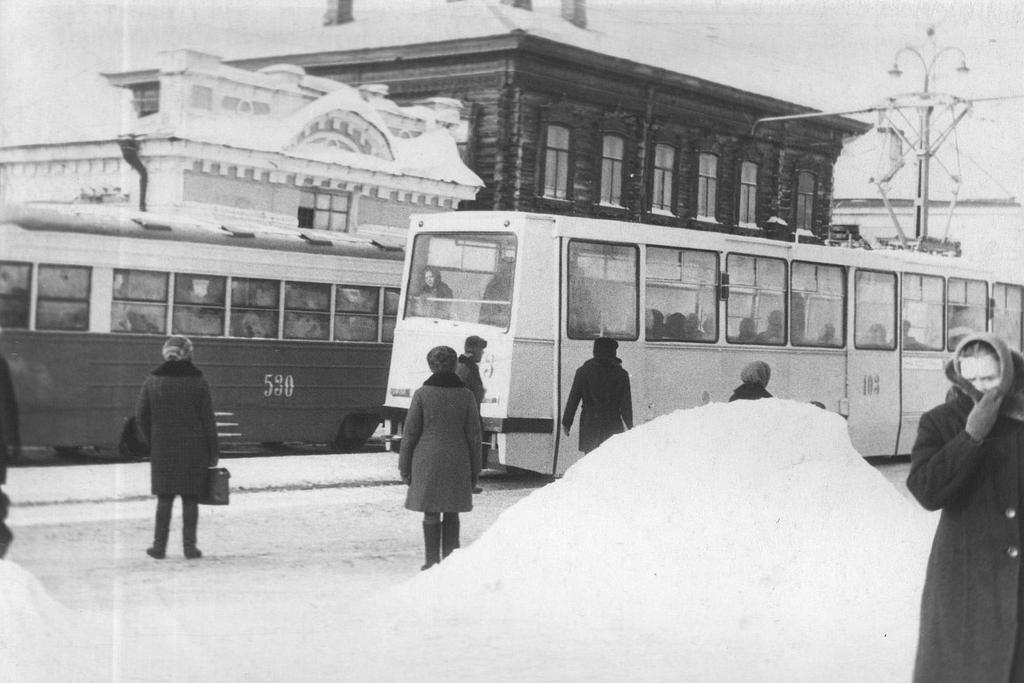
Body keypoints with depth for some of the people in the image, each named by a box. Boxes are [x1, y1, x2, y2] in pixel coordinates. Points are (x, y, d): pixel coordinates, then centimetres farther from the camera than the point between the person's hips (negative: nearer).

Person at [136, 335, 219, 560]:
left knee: (164, 497, 10)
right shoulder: (198, 382, -5)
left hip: (163, 449, 2)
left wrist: (152, 443, 12)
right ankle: (189, 546, 6)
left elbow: (141, 416, 2)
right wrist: (212, 454, 3)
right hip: (194, 449, -1)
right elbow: (208, 421, -3)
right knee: (190, 499, 5)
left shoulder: (153, 381, 0)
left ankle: (159, 546, 11)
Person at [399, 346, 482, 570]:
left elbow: (410, 432, -2)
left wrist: (405, 467, 6)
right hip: (457, 462, 2)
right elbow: (473, 434, 3)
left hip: (428, 460, -2)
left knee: (431, 514, 5)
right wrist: (474, 470, 11)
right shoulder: (465, 395, 0)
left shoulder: (422, 394, -5)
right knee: (451, 514, 11)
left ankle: (432, 561, 5)